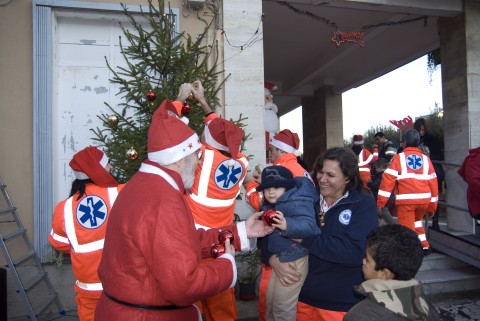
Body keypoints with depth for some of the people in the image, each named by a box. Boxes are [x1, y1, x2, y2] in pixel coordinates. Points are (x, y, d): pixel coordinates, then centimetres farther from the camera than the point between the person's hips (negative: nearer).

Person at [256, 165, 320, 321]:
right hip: (279, 257, 9)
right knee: (270, 301, 22)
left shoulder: (298, 202, -23)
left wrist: (288, 225, -52)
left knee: (282, 305, 1)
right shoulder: (269, 204, 6)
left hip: (295, 258, -9)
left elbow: (308, 226, -37)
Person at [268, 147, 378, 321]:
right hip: (301, 297, 4)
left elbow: (355, 251, -23)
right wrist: (274, 259, -19)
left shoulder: (363, 204, -9)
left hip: (342, 303, -3)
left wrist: (302, 238, -21)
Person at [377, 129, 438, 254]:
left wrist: (380, 202, -8)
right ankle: (424, 247, 33)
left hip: (406, 200, -5)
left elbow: (388, 179, -8)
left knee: (407, 227, 1)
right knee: (417, 220, 29)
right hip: (424, 200, 6)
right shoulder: (426, 159, 12)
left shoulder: (398, 158, 1)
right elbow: (433, 182, 12)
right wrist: (432, 206, 19)